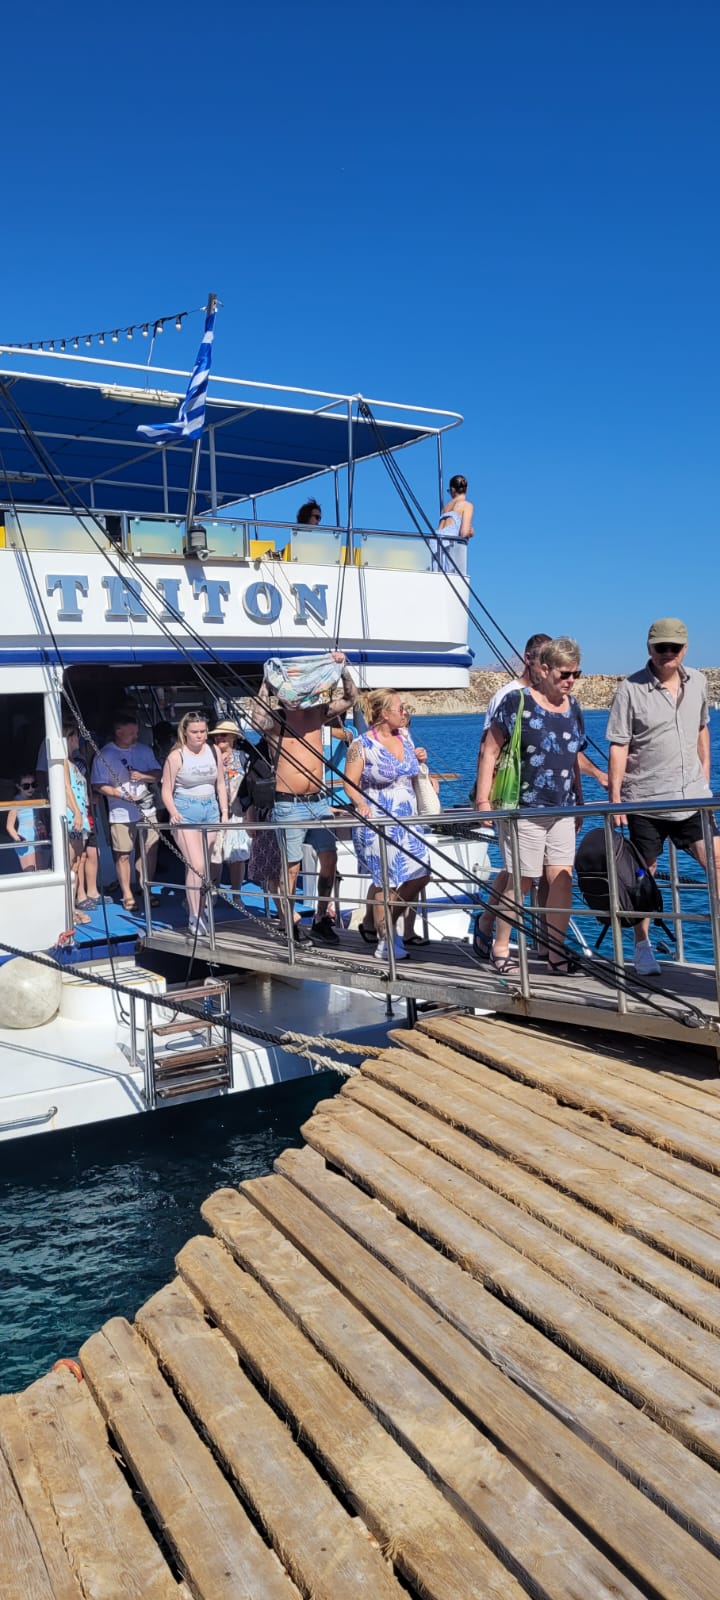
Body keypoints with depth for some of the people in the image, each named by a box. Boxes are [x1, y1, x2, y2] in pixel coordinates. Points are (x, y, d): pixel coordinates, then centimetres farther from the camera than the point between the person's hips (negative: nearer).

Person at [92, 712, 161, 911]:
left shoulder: (144, 750, 9)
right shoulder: (104, 755, -4)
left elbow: (157, 774, 13)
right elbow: (99, 785, -6)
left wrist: (143, 776, -8)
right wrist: (121, 794, -17)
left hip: (146, 810, 4)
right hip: (121, 813, -4)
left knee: (149, 851, 5)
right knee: (123, 855, 0)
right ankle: (127, 895, 12)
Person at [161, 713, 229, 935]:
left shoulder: (213, 752, 5)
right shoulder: (176, 756, -7)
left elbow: (221, 784, 14)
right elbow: (167, 791, -6)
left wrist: (224, 812, 9)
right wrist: (173, 813, -22)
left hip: (210, 809, 5)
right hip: (186, 810, -5)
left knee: (205, 866, 6)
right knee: (196, 865, -13)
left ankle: (199, 913, 15)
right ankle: (194, 918, -8)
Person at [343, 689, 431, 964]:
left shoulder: (404, 736, 9)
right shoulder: (362, 744, -10)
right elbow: (350, 784, -10)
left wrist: (419, 759, 4)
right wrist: (360, 804, -28)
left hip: (407, 822, 7)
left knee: (420, 875, 3)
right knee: (386, 882, -3)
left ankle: (387, 924, 24)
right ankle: (386, 942, 9)